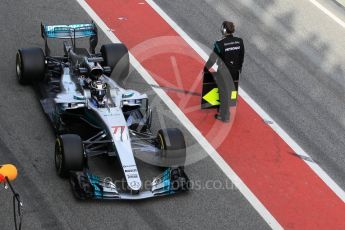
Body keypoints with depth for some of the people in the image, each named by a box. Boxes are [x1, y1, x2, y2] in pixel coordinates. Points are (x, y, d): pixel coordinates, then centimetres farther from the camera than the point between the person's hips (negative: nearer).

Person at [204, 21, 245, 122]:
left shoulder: (219, 44, -23)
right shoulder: (239, 41, -9)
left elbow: (213, 59, -12)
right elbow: (241, 58, 2)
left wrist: (206, 69, 4)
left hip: (224, 73, -5)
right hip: (236, 72, 5)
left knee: (224, 94, 12)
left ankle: (224, 116, 26)